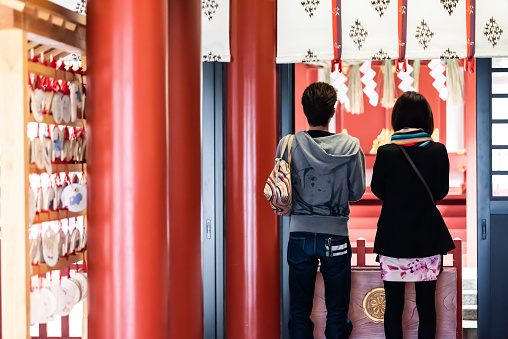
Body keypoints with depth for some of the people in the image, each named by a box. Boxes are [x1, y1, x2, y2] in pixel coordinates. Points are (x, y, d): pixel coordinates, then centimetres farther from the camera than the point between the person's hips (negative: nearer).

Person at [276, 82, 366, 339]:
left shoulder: (288, 145, -8)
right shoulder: (351, 147, -9)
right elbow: (357, 192, 0)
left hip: (300, 235, 1)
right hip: (336, 235, 0)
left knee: (299, 310, 12)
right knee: (337, 311, 11)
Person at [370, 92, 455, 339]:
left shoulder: (386, 152, -11)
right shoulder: (438, 151, -8)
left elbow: (377, 191, 1)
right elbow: (441, 193, 2)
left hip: (393, 238, -1)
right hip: (428, 239, 1)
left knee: (393, 306, 8)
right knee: (426, 304, 11)